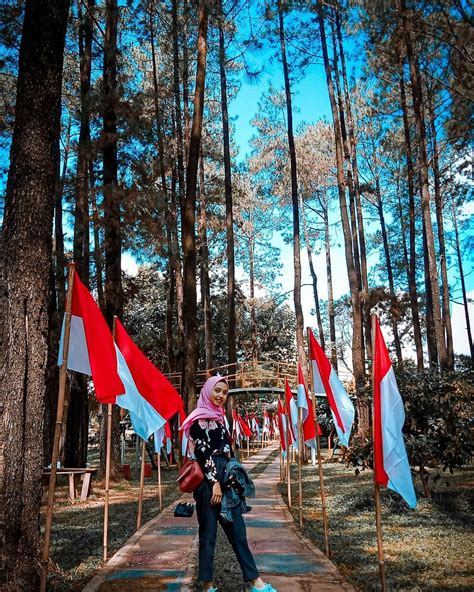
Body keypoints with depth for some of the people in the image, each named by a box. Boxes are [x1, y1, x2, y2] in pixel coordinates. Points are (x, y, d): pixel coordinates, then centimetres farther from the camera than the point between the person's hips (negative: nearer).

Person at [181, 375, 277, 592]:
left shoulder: (219, 417, 17)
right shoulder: (199, 419, -7)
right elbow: (203, 452, -15)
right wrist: (215, 482, -18)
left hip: (226, 479, 8)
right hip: (208, 481, -8)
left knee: (237, 531, 8)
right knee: (209, 533, 2)